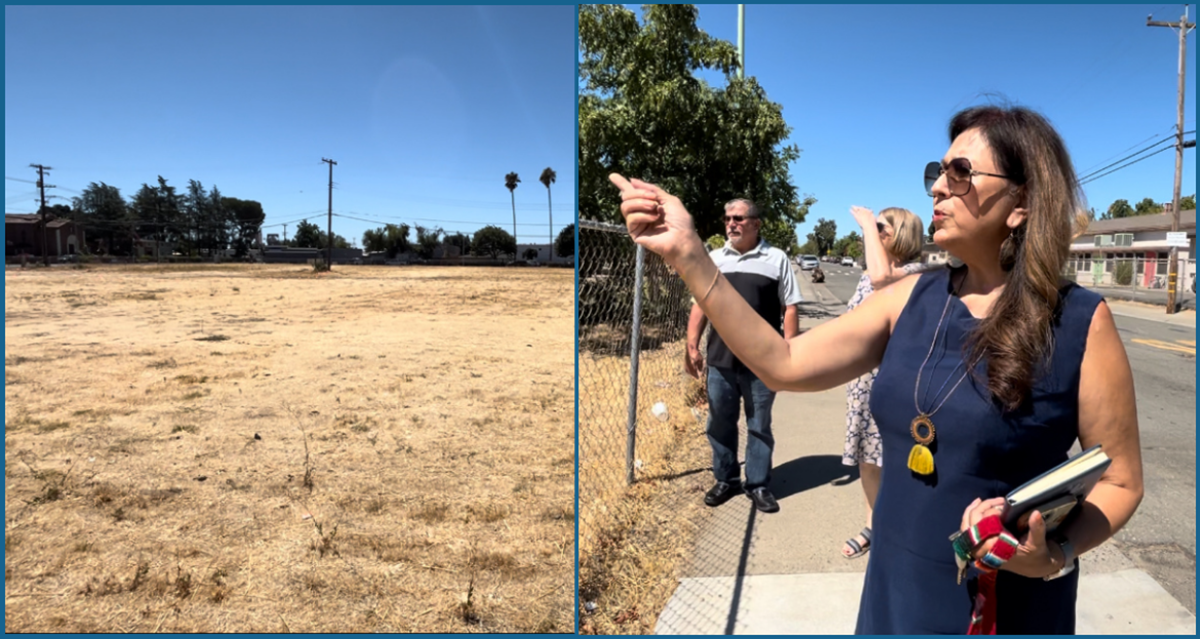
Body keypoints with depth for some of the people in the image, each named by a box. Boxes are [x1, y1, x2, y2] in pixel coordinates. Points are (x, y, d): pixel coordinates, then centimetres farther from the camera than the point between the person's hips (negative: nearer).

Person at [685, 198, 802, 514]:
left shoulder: (776, 259, 1)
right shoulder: (713, 259, 8)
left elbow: (790, 310, 0)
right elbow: (700, 305, 7)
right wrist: (692, 346, -2)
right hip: (720, 358, 3)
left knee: (759, 426, 9)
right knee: (720, 423, 12)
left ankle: (758, 485, 24)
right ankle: (726, 479, 29)